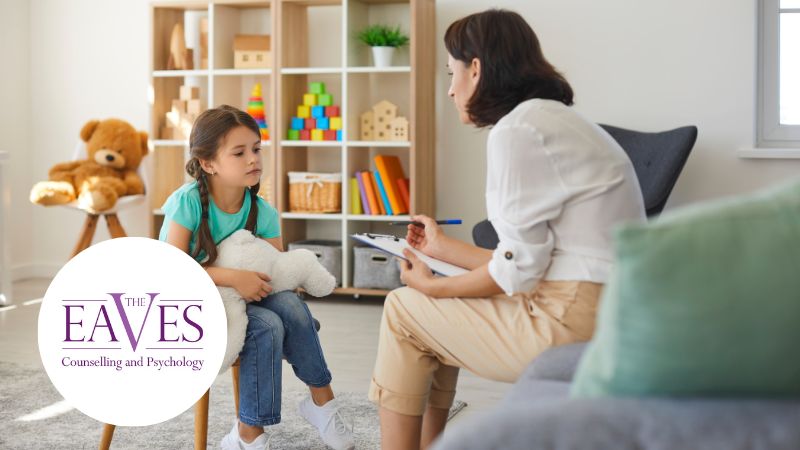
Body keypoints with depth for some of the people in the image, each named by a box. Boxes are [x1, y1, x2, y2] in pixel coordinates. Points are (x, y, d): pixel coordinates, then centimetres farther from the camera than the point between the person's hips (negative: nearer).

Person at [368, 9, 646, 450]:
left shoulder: (516, 129, -13)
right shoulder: (553, 119, 16)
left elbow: (517, 268, -15)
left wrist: (433, 287, 1)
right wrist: (443, 247, 25)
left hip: (576, 322, -9)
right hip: (606, 315, 9)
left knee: (403, 309, 7)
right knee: (437, 316, 21)